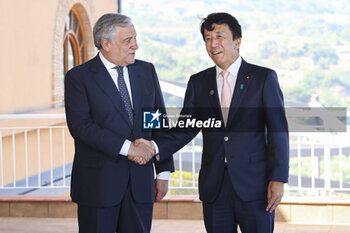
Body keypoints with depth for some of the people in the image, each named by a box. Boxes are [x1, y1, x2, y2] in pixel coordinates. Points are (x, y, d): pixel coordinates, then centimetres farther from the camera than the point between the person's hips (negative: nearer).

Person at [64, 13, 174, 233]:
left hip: (140, 182, 4)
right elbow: (80, 125, -15)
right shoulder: (79, 77, -4)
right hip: (98, 182, -4)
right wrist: (126, 147, -21)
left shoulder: (146, 71, 10)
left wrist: (163, 172, 6)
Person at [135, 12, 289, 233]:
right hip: (214, 189, 3)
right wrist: (155, 147, -13)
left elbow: (278, 131, -3)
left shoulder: (264, 78, 0)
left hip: (254, 188, -3)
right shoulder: (198, 82, 11)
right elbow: (185, 128, 6)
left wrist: (278, 179, -11)